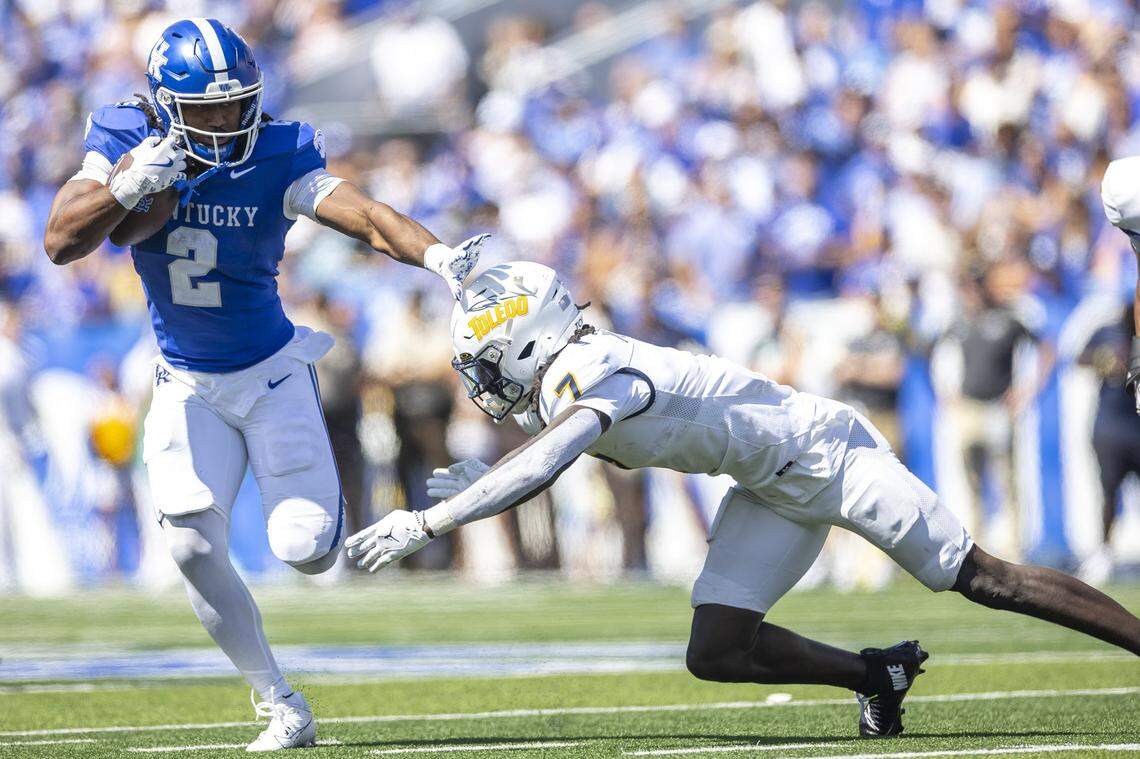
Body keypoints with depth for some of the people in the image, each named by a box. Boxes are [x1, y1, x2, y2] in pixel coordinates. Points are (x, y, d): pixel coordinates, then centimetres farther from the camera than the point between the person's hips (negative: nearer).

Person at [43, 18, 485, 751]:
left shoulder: (279, 160, -18)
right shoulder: (127, 146, -11)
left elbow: (365, 215, -32)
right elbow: (61, 242, -20)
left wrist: (435, 254, -52)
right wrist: (131, 187, -37)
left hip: (271, 373, -2)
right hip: (187, 386, 2)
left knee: (307, 550, -9)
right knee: (194, 547, -12)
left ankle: (320, 487, 30)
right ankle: (282, 706, 3)